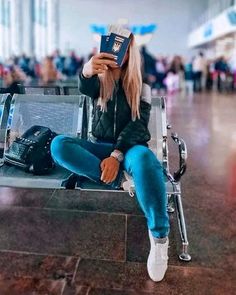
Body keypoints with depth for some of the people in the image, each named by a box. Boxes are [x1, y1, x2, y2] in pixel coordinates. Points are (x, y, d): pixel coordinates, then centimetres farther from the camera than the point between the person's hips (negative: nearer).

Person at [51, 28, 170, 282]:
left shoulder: (141, 87, 4)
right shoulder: (98, 81, 7)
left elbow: (138, 125, -9)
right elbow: (85, 87, -19)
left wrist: (117, 155, -25)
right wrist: (87, 70, -45)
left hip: (130, 147, -2)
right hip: (100, 147, 2)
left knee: (143, 157, -40)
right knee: (58, 145, -26)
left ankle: (159, 235, -31)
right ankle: (123, 180, -27)